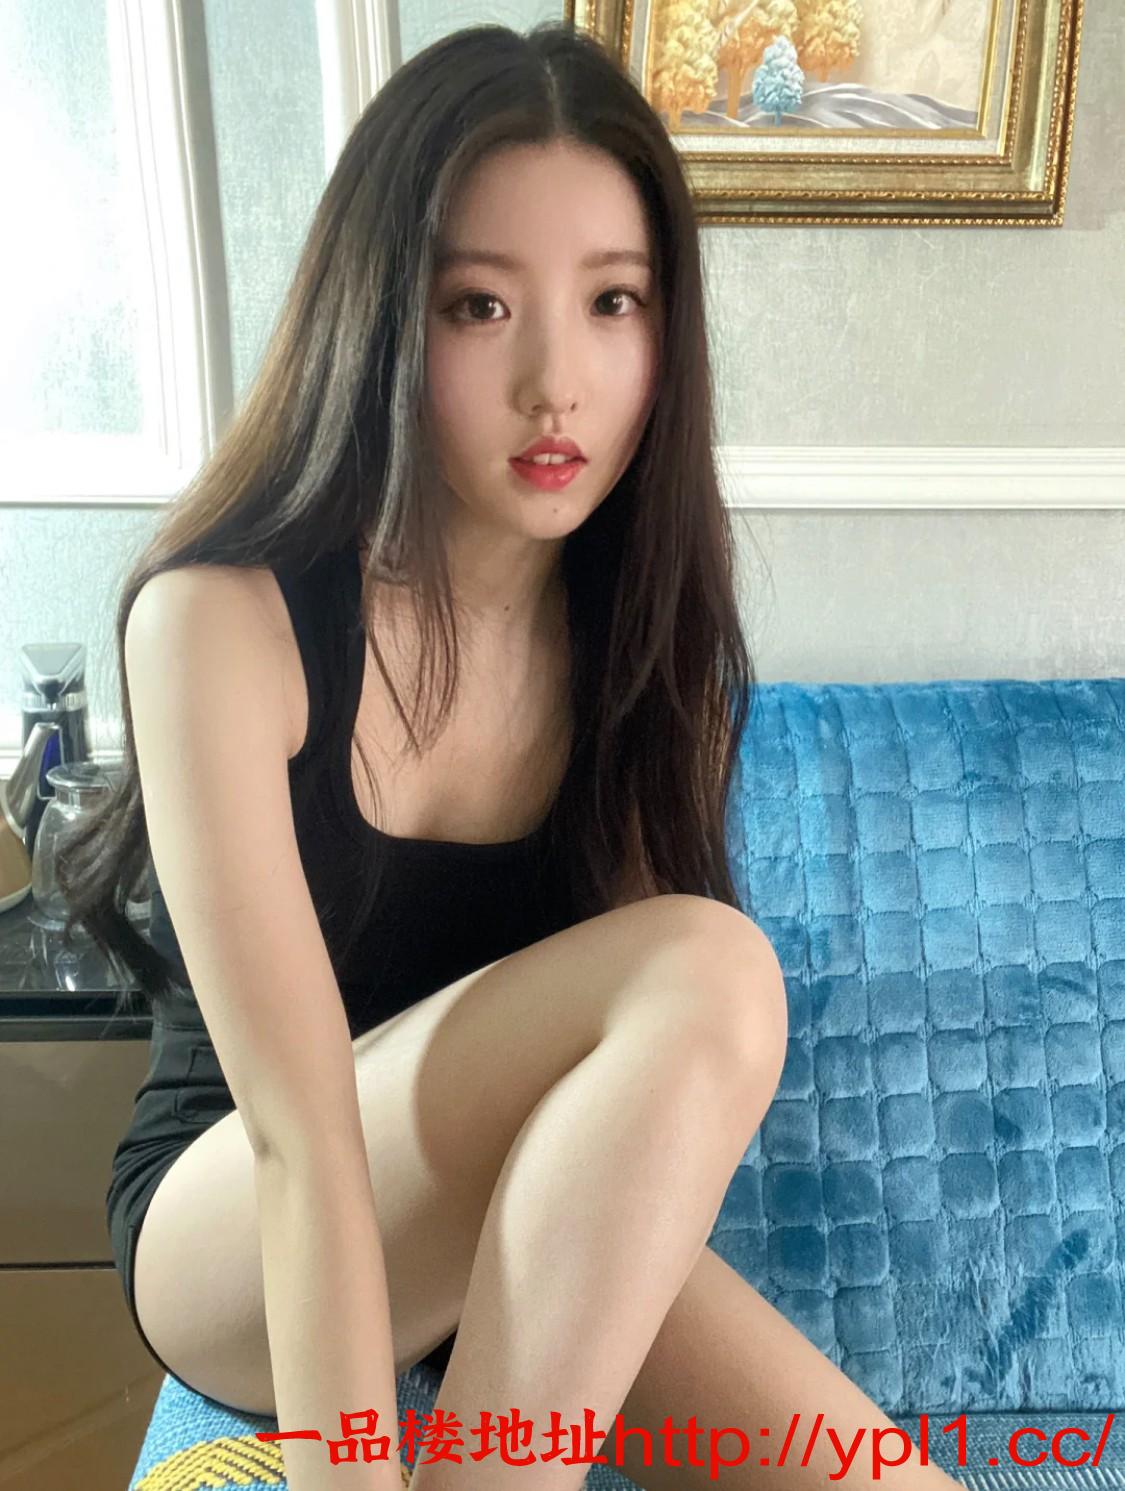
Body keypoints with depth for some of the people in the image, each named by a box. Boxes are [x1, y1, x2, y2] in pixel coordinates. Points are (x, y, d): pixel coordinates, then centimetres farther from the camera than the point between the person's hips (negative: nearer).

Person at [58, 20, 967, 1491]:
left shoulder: (641, 626, -4)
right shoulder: (224, 620, -20)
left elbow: (660, 1073, -5)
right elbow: (298, 1140, -28)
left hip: (539, 1234, 4)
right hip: (222, 1239, -4)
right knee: (707, 969, -30)